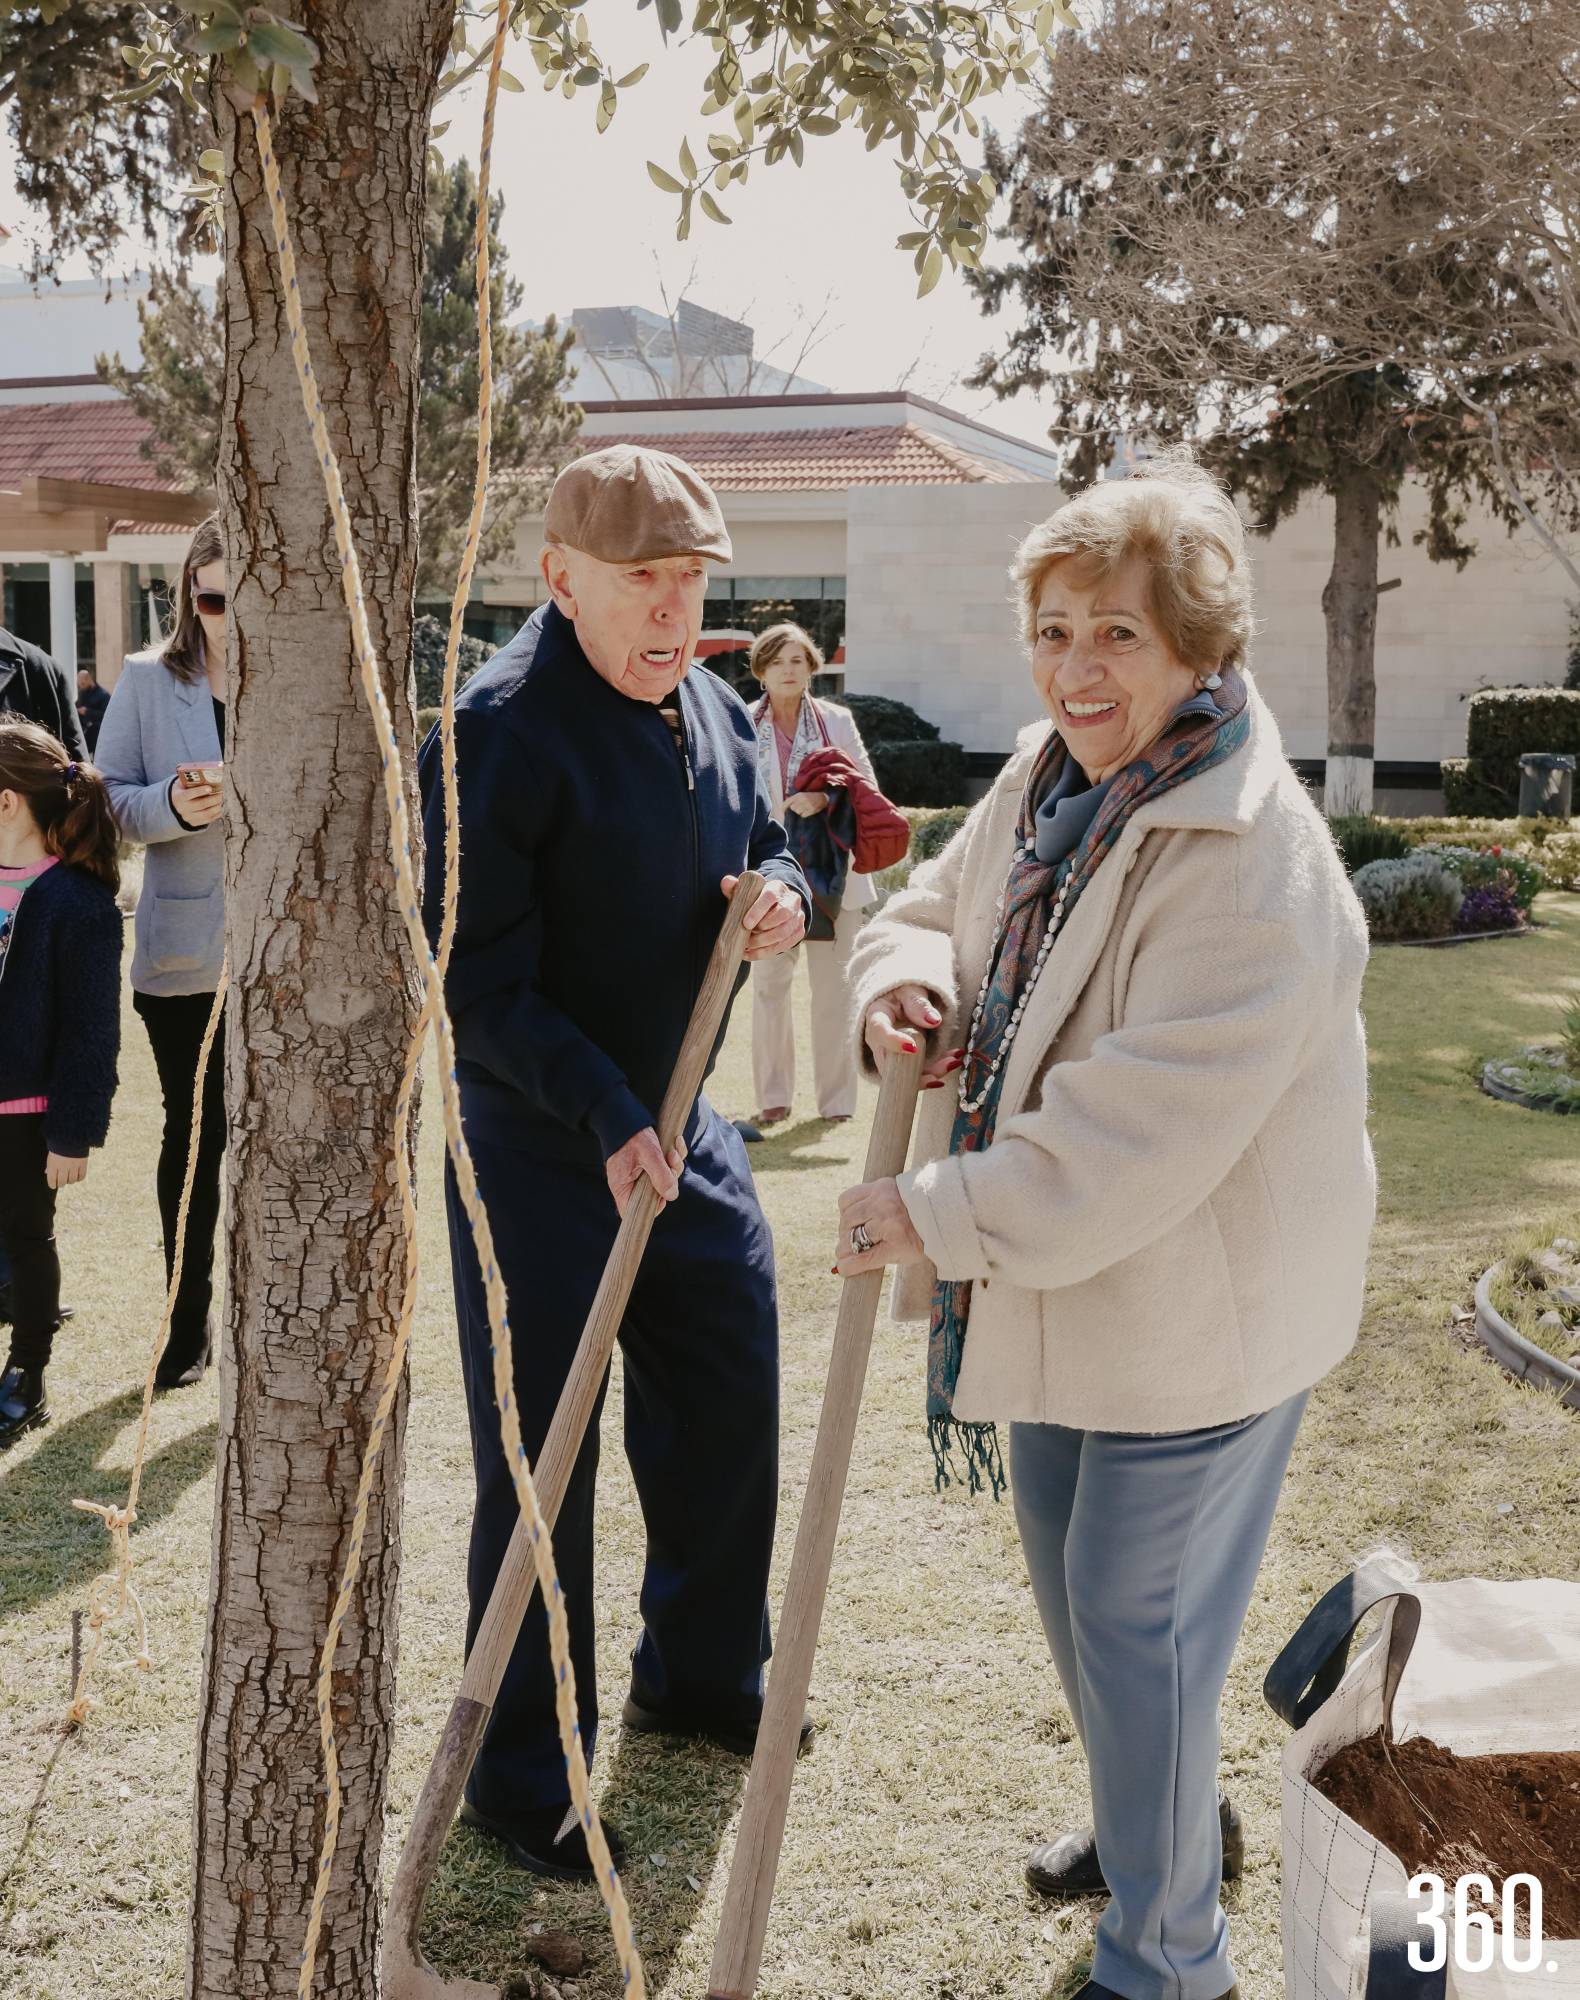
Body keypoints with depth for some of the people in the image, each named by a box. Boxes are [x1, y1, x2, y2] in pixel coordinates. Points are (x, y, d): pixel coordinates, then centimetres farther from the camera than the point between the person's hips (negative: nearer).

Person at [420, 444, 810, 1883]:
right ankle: (519, 1777, 21)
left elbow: (760, 842, 18)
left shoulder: (716, 712, 4)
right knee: (538, 1469, 3)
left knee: (729, 1411, 18)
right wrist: (605, 1116, -28)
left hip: (686, 1126, 8)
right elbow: (480, 983, -21)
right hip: (540, 1155, -8)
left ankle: (703, 1675, 41)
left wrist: (780, 892, -6)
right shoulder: (500, 733, -20)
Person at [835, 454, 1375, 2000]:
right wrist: (906, 981, -10)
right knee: (1070, 1581, 24)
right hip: (1055, 1271, 9)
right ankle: (1159, 1816, 50)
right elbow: (937, 904, 14)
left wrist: (944, 1219, -29)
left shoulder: (1253, 855, -26)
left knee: (1138, 1615, 2)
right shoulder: (1045, 778, 2)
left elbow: (1151, 1120, -32)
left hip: (1198, 1299, -9)